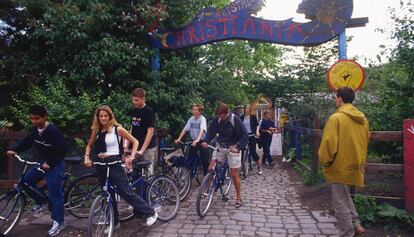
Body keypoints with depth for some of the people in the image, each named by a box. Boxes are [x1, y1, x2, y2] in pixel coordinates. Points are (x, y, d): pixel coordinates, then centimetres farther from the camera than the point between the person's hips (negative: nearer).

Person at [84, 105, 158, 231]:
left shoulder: (117, 129, -6)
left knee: (126, 193, -6)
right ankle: (114, 222, 27)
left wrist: (131, 157, -13)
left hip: (115, 163, -5)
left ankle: (150, 213, 7)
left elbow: (135, 142, -2)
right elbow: (89, 145, 24)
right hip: (101, 165, 5)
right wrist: (87, 157, 6)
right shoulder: (96, 130, 8)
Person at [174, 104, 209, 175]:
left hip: (202, 141, -5)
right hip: (193, 141, 5)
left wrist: (197, 139, -45)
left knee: (204, 159, 0)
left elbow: (202, 130, -30)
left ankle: (206, 174, 15)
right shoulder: (191, 119, 1)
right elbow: (185, 129, 1)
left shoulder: (202, 119, -14)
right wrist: (179, 139, -10)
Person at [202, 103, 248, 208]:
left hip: (232, 147, -4)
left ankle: (238, 197, 16)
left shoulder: (235, 120, -20)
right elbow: (211, 130, -3)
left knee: (234, 173, 0)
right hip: (220, 146, 4)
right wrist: (205, 141, -20)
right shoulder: (217, 119, -8)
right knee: (211, 168, -6)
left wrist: (238, 148, -30)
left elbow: (244, 135, -18)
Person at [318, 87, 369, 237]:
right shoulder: (362, 119, 7)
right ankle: (356, 224, 25)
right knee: (344, 196, 26)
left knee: (340, 202, 4)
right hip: (355, 165, 8)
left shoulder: (336, 118, -17)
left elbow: (329, 143, -20)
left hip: (340, 166, -8)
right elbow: (365, 141, 16)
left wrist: (325, 162, -5)